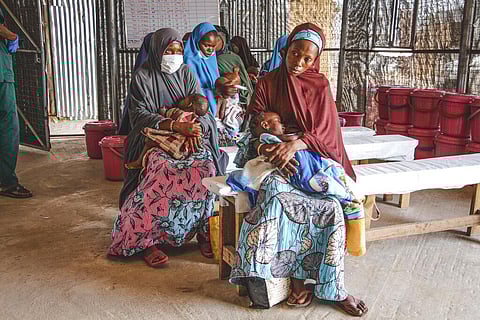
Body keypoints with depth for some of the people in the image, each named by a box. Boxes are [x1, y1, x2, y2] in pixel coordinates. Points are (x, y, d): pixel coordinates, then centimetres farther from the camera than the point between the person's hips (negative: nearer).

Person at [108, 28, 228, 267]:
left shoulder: (187, 75, 13)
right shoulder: (142, 77, 2)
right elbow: (140, 115, -8)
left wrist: (195, 128, -17)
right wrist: (175, 126, -23)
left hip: (188, 138, 3)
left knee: (205, 166, -28)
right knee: (160, 171, -34)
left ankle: (204, 231, -14)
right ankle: (147, 240, -25)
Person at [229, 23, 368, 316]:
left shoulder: (320, 86, 8)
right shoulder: (267, 84, 9)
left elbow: (324, 133, -3)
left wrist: (296, 144, -24)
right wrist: (266, 147, -21)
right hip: (278, 159, 0)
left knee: (332, 205, -29)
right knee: (275, 190, -35)